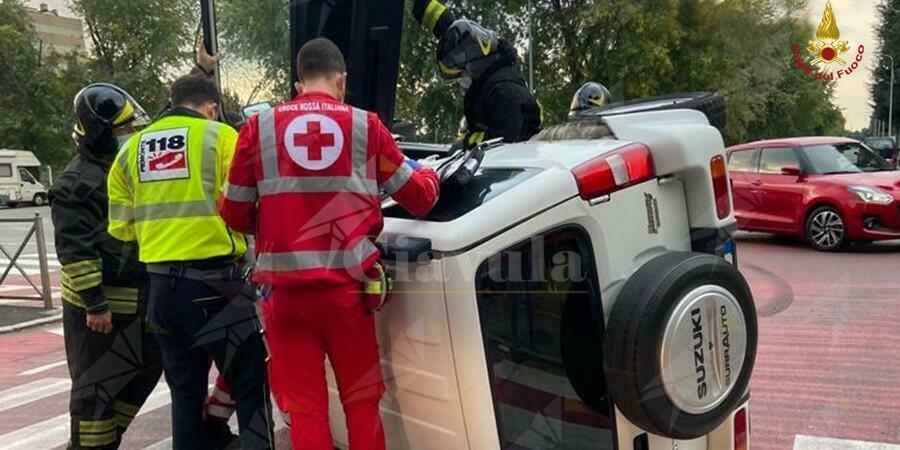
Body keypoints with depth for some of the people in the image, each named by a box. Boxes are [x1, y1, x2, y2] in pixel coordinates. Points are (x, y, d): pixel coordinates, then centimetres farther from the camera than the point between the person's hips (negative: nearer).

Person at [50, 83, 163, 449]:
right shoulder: (78, 181, -15)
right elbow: (75, 250, -21)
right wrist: (95, 304, -23)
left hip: (138, 299, 9)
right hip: (101, 305, -9)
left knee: (146, 371, 18)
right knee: (98, 386, 1)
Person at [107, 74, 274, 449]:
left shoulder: (132, 148, 12)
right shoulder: (220, 137, -4)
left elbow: (121, 226, 15)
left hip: (161, 284, 6)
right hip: (213, 281, -6)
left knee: (184, 390, 18)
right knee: (251, 386, 2)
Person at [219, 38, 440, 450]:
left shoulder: (258, 127, 2)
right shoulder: (365, 126, 3)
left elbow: (234, 214, 7)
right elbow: (420, 198, 11)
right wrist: (430, 175, 33)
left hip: (284, 288, 0)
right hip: (347, 285, 0)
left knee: (304, 406, 11)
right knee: (361, 400, 15)